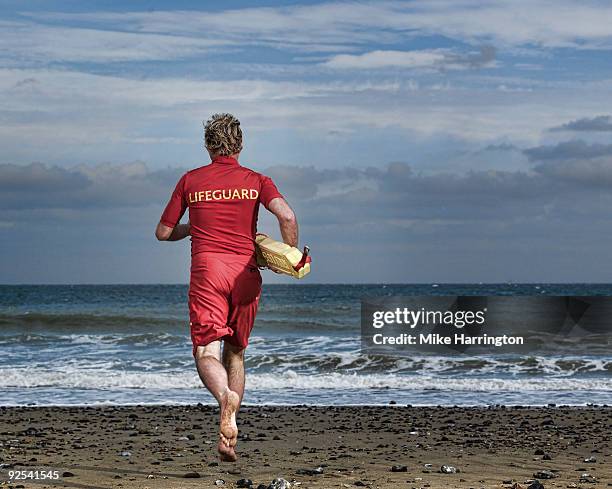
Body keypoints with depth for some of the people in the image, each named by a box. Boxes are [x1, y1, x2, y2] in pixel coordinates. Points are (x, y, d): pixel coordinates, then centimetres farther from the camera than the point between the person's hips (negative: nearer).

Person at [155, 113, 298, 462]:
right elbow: (287, 215, -9)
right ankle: (230, 440, 11)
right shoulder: (257, 181, 9)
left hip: (207, 270, -2)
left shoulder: (190, 181, 10)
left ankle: (226, 397, -41)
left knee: (207, 354, -8)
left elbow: (163, 233, 13)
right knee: (235, 352, 15)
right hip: (246, 274, 2)